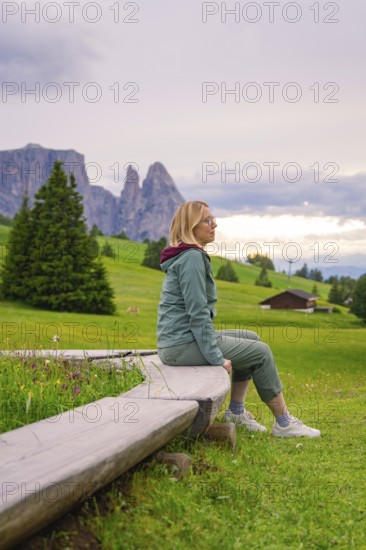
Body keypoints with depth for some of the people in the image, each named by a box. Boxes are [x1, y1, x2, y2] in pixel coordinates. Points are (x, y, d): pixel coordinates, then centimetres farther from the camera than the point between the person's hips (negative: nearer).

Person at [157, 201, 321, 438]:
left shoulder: (187, 256, 16)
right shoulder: (192, 258, -16)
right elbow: (197, 313, -21)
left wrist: (214, 347, 17)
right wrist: (216, 357, -18)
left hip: (179, 340, 10)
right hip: (182, 345, -10)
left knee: (252, 338, 18)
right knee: (260, 352, -3)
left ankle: (236, 411, 17)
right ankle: (284, 423, 6)